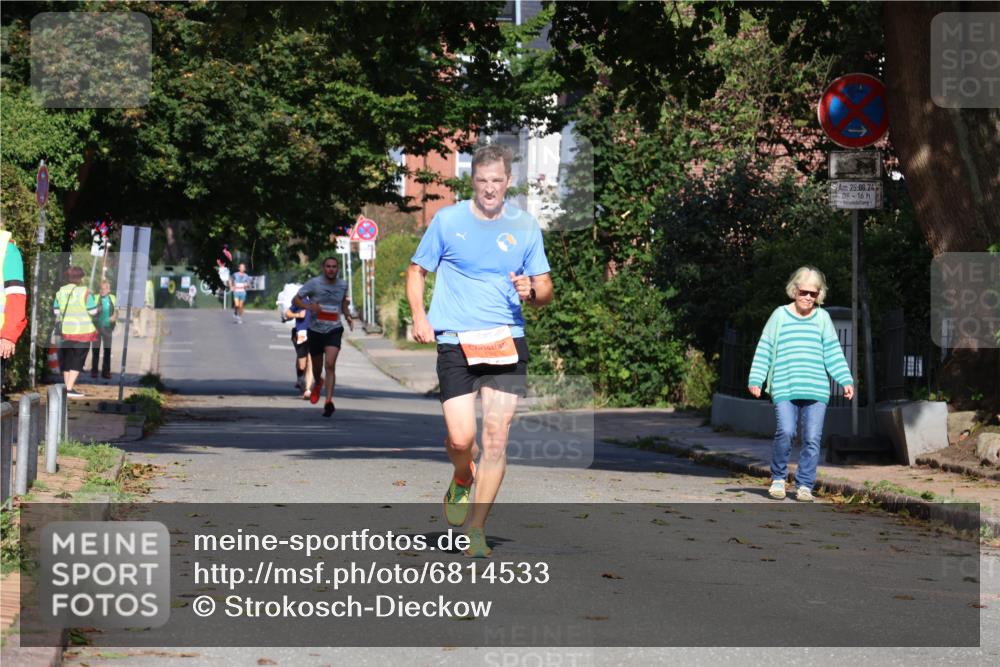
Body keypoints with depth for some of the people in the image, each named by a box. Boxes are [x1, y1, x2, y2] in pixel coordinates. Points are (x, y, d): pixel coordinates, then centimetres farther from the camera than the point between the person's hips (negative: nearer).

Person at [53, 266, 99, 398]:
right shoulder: (85, 292, -12)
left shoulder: (60, 292, 2)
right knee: (78, 360, 0)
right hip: (82, 331, -5)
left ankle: (68, 386, 19)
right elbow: (93, 311, -9)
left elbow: (56, 310, 7)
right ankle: (69, 388, -8)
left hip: (65, 330, 5)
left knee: (66, 360, 15)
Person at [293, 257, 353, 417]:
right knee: (317, 367, 14)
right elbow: (295, 300, -4)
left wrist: (347, 316, 5)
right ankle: (317, 383, 50)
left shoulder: (342, 285, 4)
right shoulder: (314, 283, -6)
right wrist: (308, 306, -24)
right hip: (315, 330, 0)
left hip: (334, 330, 0)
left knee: (330, 364, -19)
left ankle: (328, 402, -21)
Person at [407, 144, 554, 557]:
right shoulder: (447, 220, 3)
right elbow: (416, 271, 12)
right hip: (455, 342, -1)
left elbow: (545, 291, 13)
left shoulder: (525, 227, 7)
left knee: (496, 440, -5)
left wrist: (531, 292, -11)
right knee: (461, 439, -11)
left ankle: (476, 530, 7)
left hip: (507, 342, 1)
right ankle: (462, 480, 26)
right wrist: (419, 316, -4)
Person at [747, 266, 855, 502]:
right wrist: (756, 379, 0)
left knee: (812, 438, -2)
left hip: (816, 390, 2)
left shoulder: (822, 318, 11)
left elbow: (833, 352, 12)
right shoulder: (780, 316, 6)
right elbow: (764, 350, 7)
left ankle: (804, 485, 9)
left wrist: (846, 380, 3)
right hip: (784, 388, -2)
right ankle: (778, 479, 2)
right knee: (785, 432, -18)